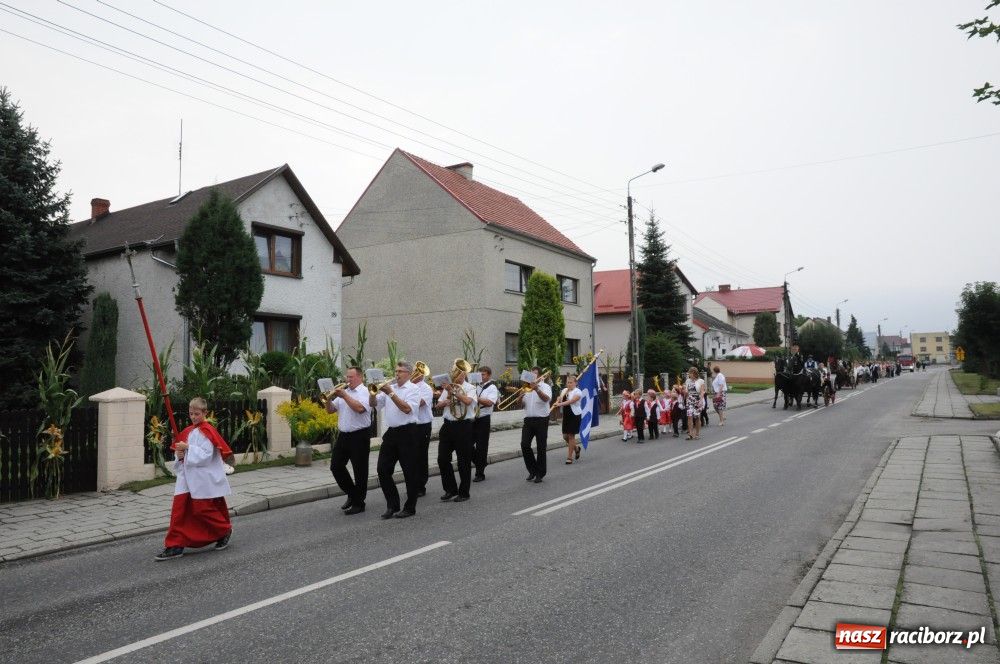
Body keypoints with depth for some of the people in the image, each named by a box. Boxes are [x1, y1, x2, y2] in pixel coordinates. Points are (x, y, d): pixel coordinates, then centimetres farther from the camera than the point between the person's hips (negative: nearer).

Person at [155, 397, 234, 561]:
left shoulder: (207, 431, -12)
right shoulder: (188, 432, 12)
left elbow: (206, 456, -19)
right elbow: (186, 455, 20)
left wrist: (188, 448, -21)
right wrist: (180, 455, -2)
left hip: (204, 479, -7)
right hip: (187, 477, 7)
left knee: (201, 509, -2)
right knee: (178, 509, -1)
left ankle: (225, 530, 22)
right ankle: (175, 546, 5)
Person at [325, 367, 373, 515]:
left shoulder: (365, 392, -7)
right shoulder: (343, 391, 14)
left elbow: (359, 408, -26)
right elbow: (330, 410, 14)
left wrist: (344, 395, -20)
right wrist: (328, 399, -6)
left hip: (359, 436, -7)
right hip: (343, 435, 7)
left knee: (360, 471, 0)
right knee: (336, 466, 7)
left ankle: (358, 503, 11)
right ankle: (352, 494, 25)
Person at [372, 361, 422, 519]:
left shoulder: (413, 389, -4)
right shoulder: (389, 387, 12)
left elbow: (407, 409, -18)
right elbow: (373, 403, 11)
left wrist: (390, 393, -18)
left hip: (406, 433, -6)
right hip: (390, 433, 6)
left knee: (410, 471, 2)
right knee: (383, 470, 4)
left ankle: (410, 508, 14)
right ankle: (392, 505, 16)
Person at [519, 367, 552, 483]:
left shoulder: (545, 386, -1)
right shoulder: (527, 386, 15)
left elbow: (546, 398, -22)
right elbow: (519, 402, 10)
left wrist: (536, 389, -35)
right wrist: (521, 395, -11)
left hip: (541, 420, -4)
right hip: (528, 420, 4)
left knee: (541, 447, 0)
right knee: (524, 445, -6)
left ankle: (540, 474, 11)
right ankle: (532, 470, 12)